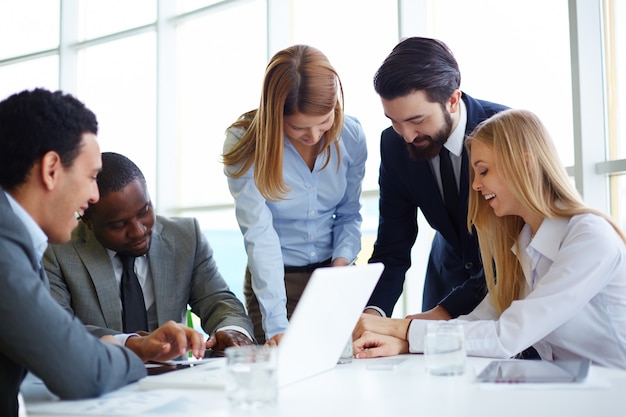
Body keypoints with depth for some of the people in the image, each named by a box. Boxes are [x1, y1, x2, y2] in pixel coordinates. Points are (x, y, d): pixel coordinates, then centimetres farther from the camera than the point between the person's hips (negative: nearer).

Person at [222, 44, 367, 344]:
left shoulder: (351, 136, -6)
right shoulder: (245, 143, -16)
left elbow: (349, 214, 6)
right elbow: (259, 235, -24)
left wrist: (342, 261, -14)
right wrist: (276, 325, -31)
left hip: (334, 276, 3)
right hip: (277, 280, -3)